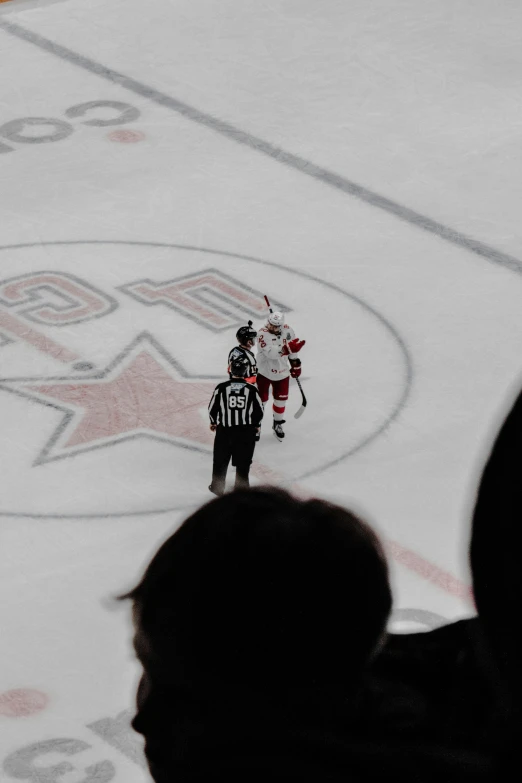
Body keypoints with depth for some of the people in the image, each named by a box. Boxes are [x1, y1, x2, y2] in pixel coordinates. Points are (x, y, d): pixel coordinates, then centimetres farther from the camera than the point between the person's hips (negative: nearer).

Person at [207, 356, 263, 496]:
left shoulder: (221, 388, -9)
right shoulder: (252, 390, -8)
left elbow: (213, 407, -2)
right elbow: (259, 411, -1)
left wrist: (213, 422, 17)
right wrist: (256, 425, 18)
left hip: (224, 428, 0)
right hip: (246, 431, 0)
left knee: (221, 459, 16)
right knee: (243, 462, 10)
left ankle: (217, 487, 27)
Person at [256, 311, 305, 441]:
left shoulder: (288, 331, -11)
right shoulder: (263, 334, -27)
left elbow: (292, 349, 7)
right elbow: (270, 352, -40)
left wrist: (295, 363, 15)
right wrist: (287, 348, -51)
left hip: (282, 372, 4)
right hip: (265, 371, -4)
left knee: (281, 399, 14)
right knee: (261, 399, 4)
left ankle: (278, 424, 34)